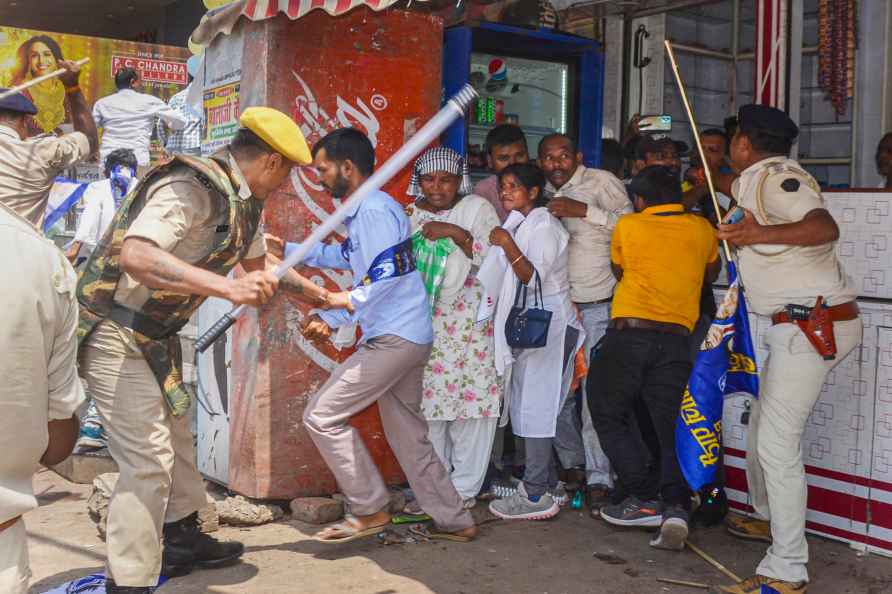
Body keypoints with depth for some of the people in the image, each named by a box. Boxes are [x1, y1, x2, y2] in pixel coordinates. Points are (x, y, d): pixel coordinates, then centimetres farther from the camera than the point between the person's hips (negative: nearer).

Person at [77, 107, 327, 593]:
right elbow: (135, 256, -41)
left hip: (155, 334, 10)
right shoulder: (191, 188, -25)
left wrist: (317, 295, 33)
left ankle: (183, 540, 41)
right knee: (148, 460, -11)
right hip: (115, 331, -10)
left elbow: (258, 265, 24)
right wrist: (227, 286, -47)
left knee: (174, 438, 23)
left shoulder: (246, 201, 6)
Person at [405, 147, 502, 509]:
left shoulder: (477, 208, 2)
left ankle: (465, 488, 4)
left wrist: (456, 233, -16)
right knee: (427, 402, 2)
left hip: (469, 321, -3)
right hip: (422, 322, 3)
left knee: (473, 398, -6)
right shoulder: (410, 214, 13)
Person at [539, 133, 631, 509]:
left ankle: (599, 478, -5)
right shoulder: (545, 195, 17)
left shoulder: (601, 182, -2)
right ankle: (569, 467, 20)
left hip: (599, 305, -6)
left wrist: (584, 210, -18)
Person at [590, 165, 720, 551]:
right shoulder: (702, 229, 13)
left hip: (628, 334, -2)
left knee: (609, 416, 12)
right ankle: (676, 506, -13)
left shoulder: (628, 226, 7)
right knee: (671, 426, 6)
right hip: (676, 340, 2)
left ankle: (646, 499, 6)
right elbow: (712, 274, 30)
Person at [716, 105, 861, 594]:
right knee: (763, 422, 21)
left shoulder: (777, 178, -15)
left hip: (814, 325, -11)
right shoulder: (757, 181, 14)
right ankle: (769, 519, 39)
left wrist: (761, 234, -42)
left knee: (777, 442, -12)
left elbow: (826, 228, -32)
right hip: (801, 324, 11)